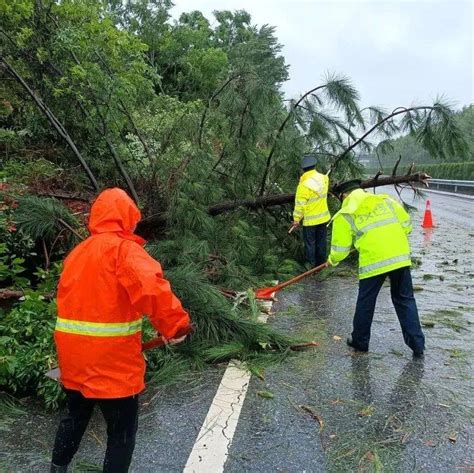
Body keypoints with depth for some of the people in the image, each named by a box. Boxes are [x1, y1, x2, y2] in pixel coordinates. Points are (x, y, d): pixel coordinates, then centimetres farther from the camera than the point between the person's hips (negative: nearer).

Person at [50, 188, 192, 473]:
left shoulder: (77, 252, 11)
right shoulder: (123, 248, -13)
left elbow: (75, 300, 13)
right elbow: (152, 288, -30)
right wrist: (175, 325, -25)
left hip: (74, 355, 8)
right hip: (111, 360, -8)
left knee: (76, 414, 28)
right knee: (122, 430, 8)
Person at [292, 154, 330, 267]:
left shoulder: (304, 185, -23)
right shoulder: (323, 178, -5)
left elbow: (300, 204, -20)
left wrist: (296, 219, -11)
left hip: (310, 220, -6)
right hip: (323, 217, 6)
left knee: (310, 243, 7)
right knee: (321, 242, 17)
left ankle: (311, 265, 14)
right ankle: (321, 264, 28)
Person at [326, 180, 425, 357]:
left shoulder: (344, 216, 3)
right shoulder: (386, 200, 13)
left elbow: (340, 249, 5)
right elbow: (406, 225, 14)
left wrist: (332, 261, 25)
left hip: (373, 262, -3)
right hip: (400, 257, 4)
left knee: (365, 303, 14)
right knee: (405, 300, 16)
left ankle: (360, 341, 29)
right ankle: (417, 344, 18)